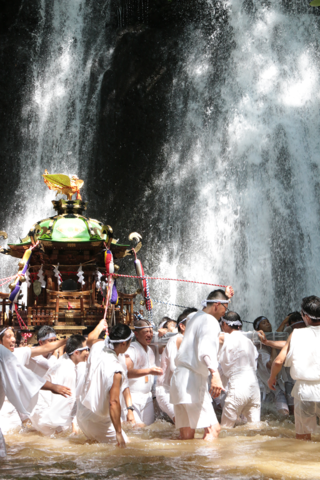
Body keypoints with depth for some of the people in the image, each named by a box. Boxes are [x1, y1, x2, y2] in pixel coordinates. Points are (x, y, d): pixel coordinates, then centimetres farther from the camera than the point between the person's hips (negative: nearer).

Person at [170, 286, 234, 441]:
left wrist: (226, 296, 53)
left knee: (186, 435, 7)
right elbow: (207, 349, -27)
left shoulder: (196, 317, 21)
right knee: (213, 429, -11)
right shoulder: (210, 321, -8)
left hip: (179, 377, 10)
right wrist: (215, 374, -42)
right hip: (193, 380, -9)